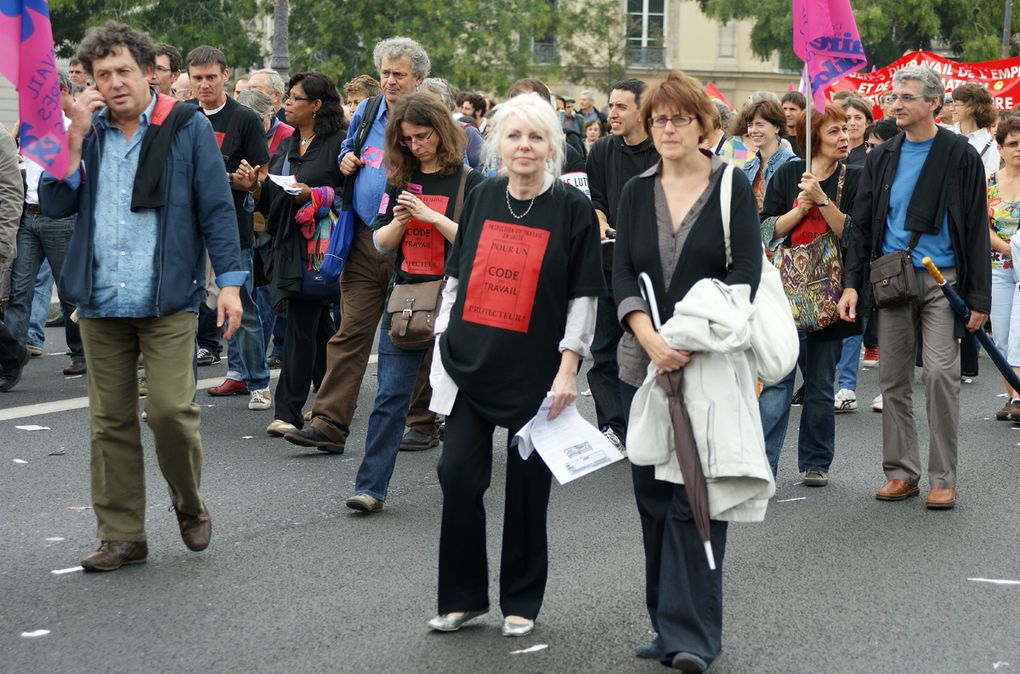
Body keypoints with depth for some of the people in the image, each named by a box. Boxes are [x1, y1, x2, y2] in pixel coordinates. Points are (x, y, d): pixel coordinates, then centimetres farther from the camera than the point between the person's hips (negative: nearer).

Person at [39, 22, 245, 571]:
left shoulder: (187, 127, 0)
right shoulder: (87, 131, 10)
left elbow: (216, 208, -1)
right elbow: (54, 205, 2)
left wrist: (229, 282, -7)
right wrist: (76, 137, -8)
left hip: (166, 301, -4)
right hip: (100, 302, 4)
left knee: (171, 410, -10)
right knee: (110, 421, 6)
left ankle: (189, 505, 17)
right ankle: (122, 535, 14)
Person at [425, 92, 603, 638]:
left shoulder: (573, 209, -4)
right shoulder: (482, 199, 7)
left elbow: (583, 296, -5)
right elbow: (456, 276, 14)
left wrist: (568, 366, -11)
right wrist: (443, 339, 8)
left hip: (534, 368, -3)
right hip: (469, 362, 3)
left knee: (527, 485, 4)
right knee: (458, 474, 0)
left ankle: (521, 602, 19)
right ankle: (462, 596, 14)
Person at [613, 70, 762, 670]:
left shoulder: (732, 187, 0)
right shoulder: (637, 193, 10)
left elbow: (745, 271, -9)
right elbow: (623, 275, 2)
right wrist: (652, 340, -15)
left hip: (712, 363, -4)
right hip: (645, 364, 4)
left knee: (695, 497, -8)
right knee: (653, 493, 7)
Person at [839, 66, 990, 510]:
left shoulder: (960, 156, -1)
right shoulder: (882, 159, 11)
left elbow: (976, 228, -2)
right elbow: (862, 224, 12)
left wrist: (979, 297, -7)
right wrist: (852, 283, 2)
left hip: (942, 278, -4)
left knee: (940, 374, -10)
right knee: (893, 379, 5)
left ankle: (943, 478, -2)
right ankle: (901, 472, 15)